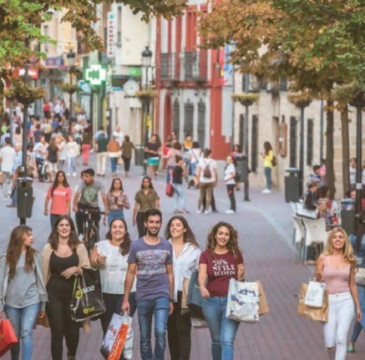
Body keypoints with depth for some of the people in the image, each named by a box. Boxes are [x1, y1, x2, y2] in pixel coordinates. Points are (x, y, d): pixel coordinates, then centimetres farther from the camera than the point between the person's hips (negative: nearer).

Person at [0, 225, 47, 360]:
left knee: (26, 333, -13)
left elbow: (40, 279, 8)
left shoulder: (34, 256, 5)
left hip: (31, 301, 0)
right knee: (15, 336, 9)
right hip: (12, 303, 0)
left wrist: (43, 304, 9)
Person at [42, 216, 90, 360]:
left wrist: (76, 269, -15)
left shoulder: (79, 247, 3)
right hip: (54, 294, 0)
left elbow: (87, 270, 5)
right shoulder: (49, 248, 3)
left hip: (74, 293, 0)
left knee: (73, 330, 2)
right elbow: (44, 272, 6)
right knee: (57, 331, -4)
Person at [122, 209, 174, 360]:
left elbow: (170, 273, 10)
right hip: (142, 297, 1)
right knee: (144, 338, 7)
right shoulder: (136, 245, 1)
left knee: (160, 332, -16)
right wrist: (126, 299, 0)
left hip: (162, 296, 0)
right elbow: (131, 273, 3)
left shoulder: (167, 246, 5)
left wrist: (171, 299, 8)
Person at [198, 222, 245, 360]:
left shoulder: (236, 254, 3)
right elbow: (202, 274, -17)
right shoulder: (206, 255, 0)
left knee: (227, 340, -12)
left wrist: (241, 275, -8)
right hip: (212, 301, 1)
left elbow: (240, 278, 13)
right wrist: (202, 287, -35)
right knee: (216, 340, 15)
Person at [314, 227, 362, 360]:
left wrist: (358, 307, 16)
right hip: (328, 302, -1)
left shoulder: (350, 260, 6)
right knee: (330, 345, 0)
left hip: (345, 301, 1)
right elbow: (316, 282, 4)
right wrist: (318, 277, -19)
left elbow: (352, 284, 14)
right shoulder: (323, 258, 0)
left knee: (341, 340, -13)